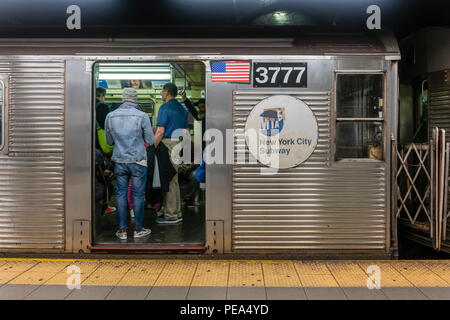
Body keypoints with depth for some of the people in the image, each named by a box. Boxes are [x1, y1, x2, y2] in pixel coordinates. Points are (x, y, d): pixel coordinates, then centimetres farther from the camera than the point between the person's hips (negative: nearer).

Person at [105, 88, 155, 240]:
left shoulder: (110, 116, 0)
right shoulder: (142, 116, -9)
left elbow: (109, 141, 10)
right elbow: (150, 140, -2)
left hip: (119, 161, 2)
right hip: (138, 161, -2)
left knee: (120, 194, 9)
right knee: (138, 195, 6)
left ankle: (122, 230, 14)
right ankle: (138, 230, 14)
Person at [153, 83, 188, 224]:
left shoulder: (165, 107, -9)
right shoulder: (182, 109, 16)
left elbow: (160, 131, -16)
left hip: (167, 144, -8)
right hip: (178, 145, 8)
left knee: (168, 181, -3)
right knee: (174, 180, 14)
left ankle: (171, 215, 1)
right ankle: (177, 213, 20)